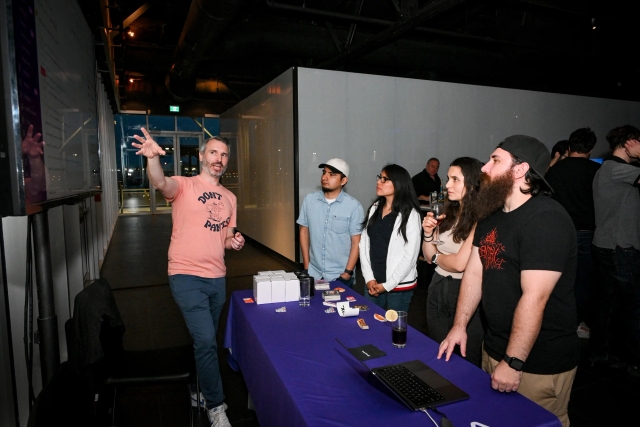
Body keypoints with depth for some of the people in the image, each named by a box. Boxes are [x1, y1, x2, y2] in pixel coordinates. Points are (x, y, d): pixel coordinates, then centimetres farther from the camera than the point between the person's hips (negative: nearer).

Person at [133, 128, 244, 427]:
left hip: (217, 278, 6)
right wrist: (153, 157, -48)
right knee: (206, 341, -10)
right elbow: (160, 183, -29)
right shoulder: (184, 185, -5)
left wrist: (234, 242, -4)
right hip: (187, 277, -6)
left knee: (206, 341, 20)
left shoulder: (229, 198, 12)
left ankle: (201, 388, 43)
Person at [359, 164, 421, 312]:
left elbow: (410, 255, -13)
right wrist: (369, 278, -5)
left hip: (399, 287, -5)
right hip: (373, 284, 5)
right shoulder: (374, 208, 5)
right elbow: (364, 244, 3)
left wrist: (388, 285, -10)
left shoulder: (410, 214, -11)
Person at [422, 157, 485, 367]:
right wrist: (428, 233, -9)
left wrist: (437, 258, -2)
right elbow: (429, 257, 9)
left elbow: (460, 264, -22)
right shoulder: (449, 214, 5)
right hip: (438, 289, 7)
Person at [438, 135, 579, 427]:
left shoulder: (547, 219, -21)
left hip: (539, 363, -7)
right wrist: (459, 326, 4)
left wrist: (513, 362, -24)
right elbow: (474, 273, 7)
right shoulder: (490, 215, 6)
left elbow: (534, 298, -25)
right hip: (493, 348, 8)